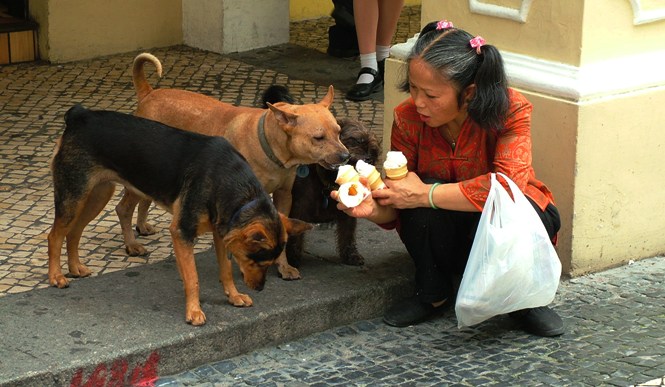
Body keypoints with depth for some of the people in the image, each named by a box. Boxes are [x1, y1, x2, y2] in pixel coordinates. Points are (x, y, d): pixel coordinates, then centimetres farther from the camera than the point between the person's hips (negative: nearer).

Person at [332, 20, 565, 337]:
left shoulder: (511, 111, -25)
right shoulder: (408, 118, -16)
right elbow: (397, 210, -11)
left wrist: (425, 194, -37)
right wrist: (373, 208, -36)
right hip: (447, 233, 2)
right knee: (421, 207, -30)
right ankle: (434, 294, -4)